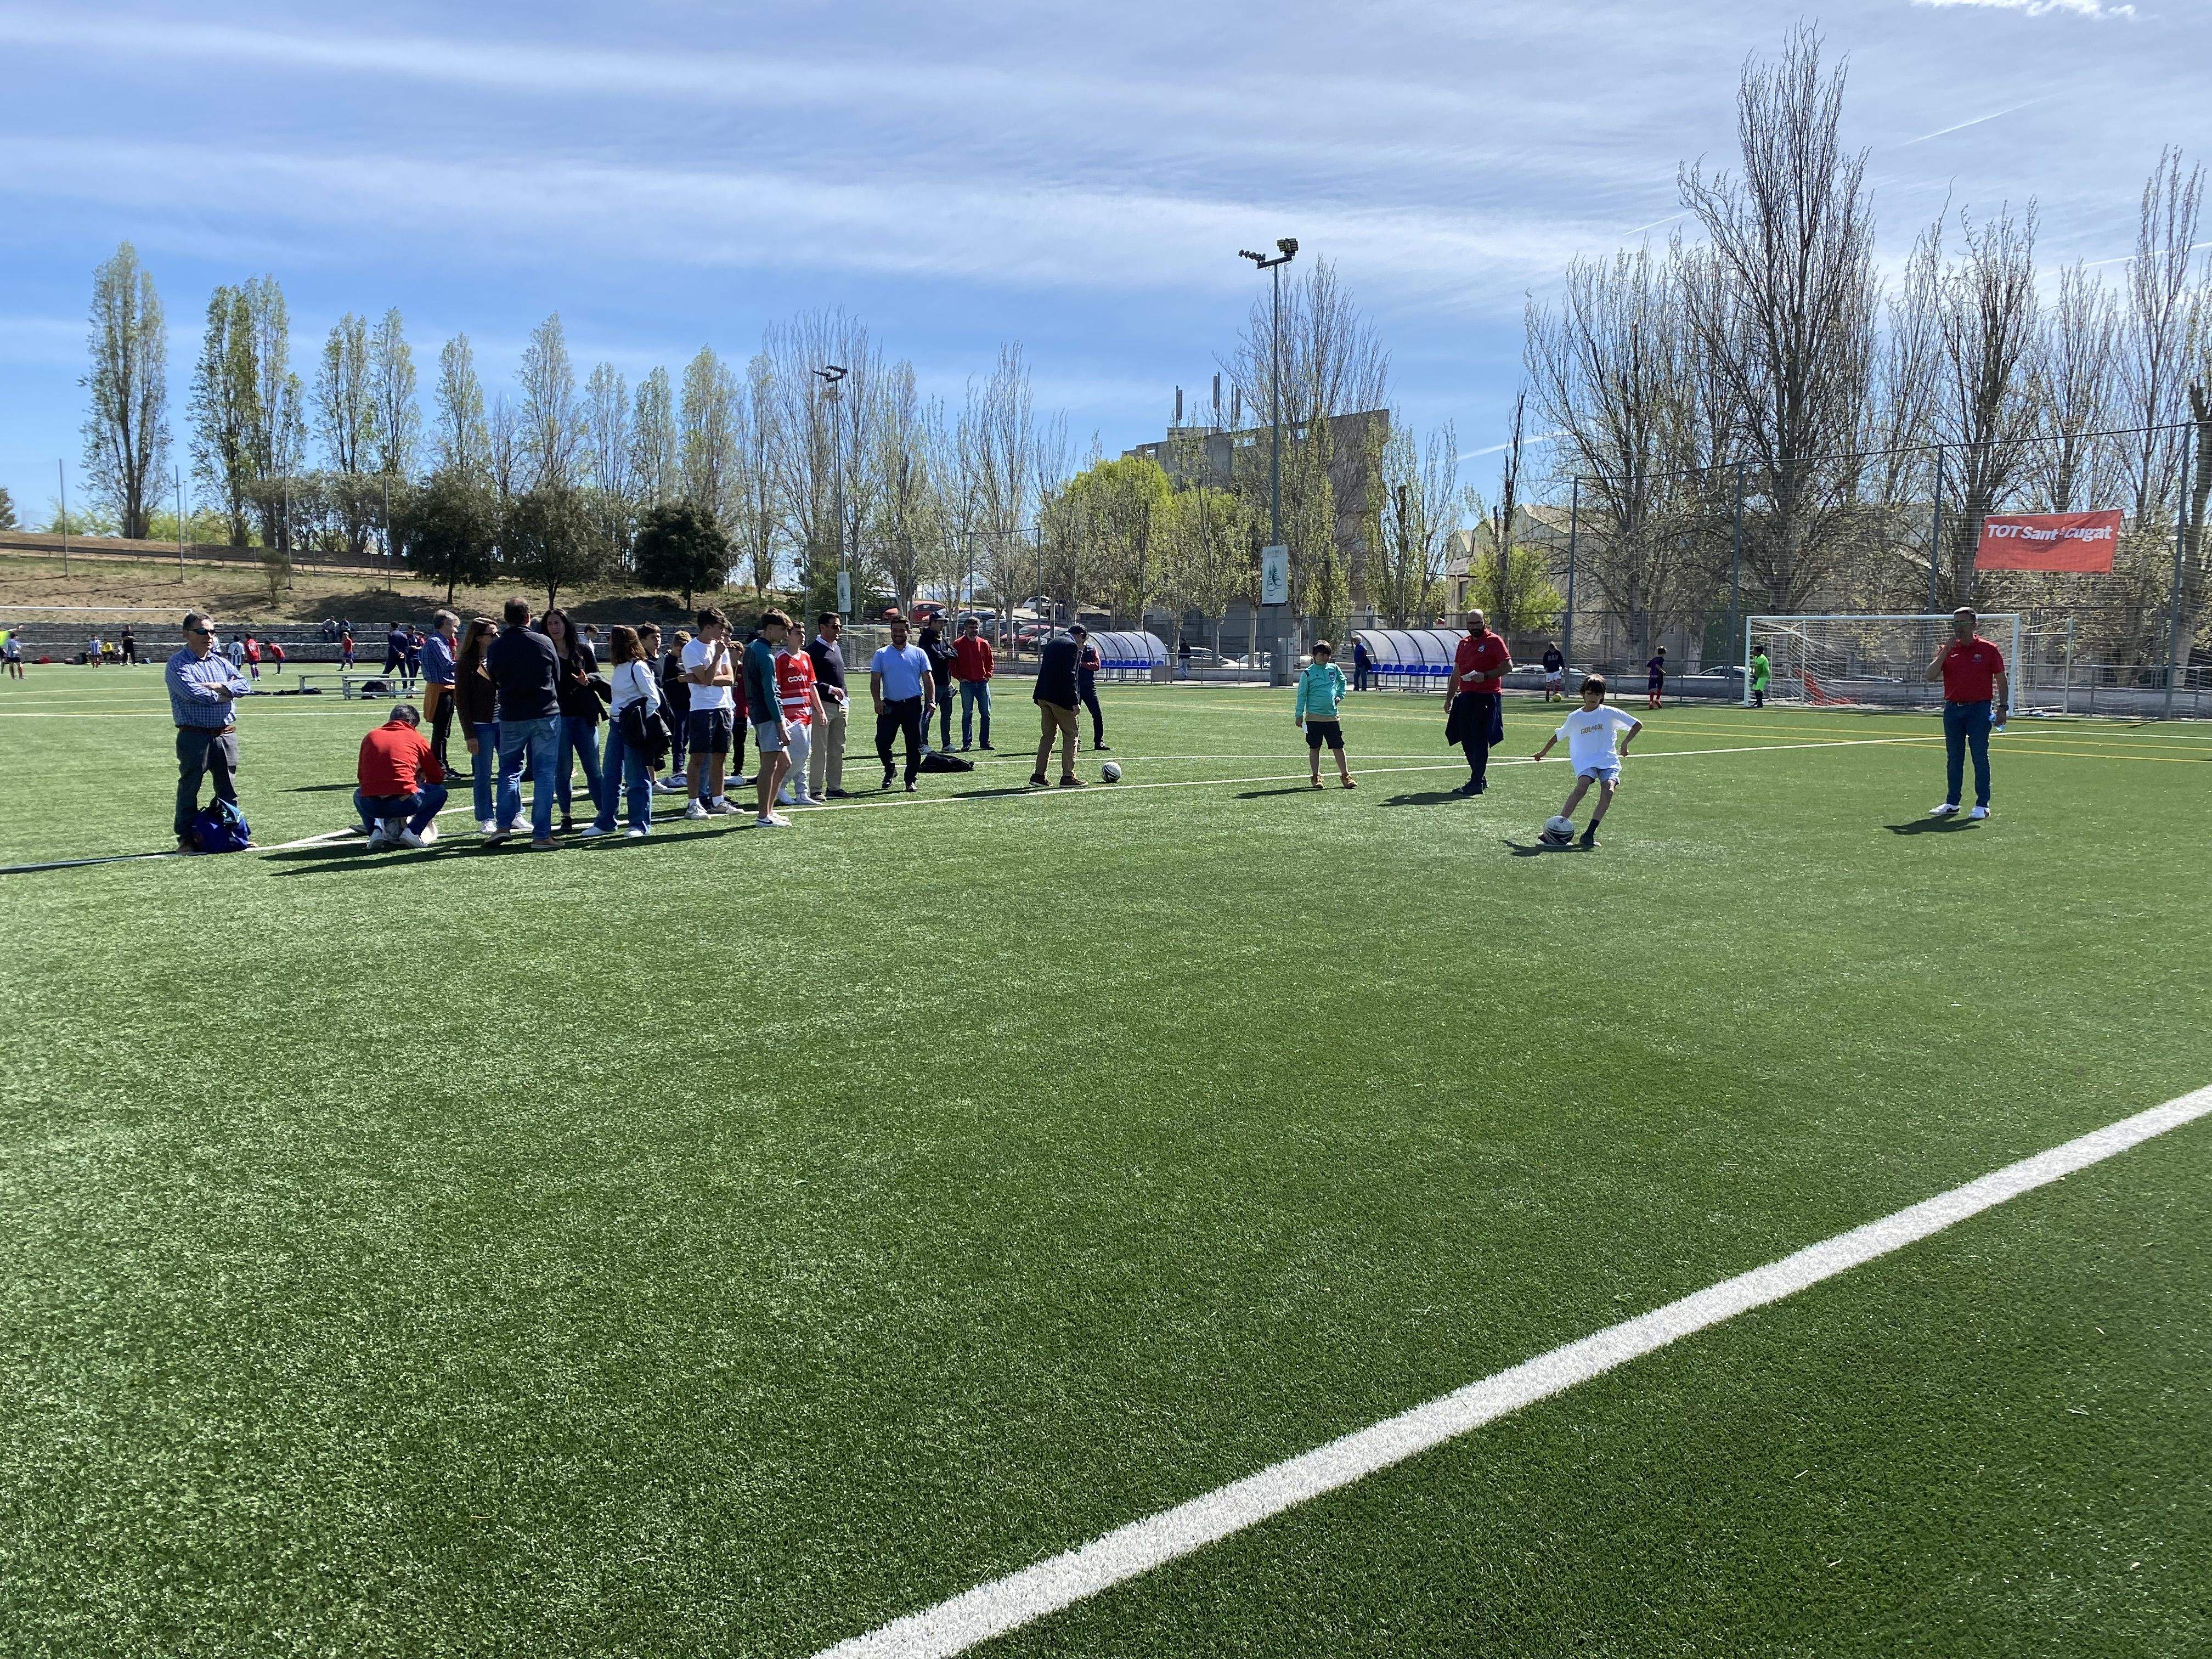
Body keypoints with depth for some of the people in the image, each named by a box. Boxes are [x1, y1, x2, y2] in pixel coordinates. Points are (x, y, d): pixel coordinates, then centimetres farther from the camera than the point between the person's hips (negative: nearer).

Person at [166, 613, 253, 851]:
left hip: (226, 735, 5)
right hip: (194, 736, -5)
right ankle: (186, 838, 9)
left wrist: (220, 687, -13)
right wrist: (222, 696, -7)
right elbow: (192, 692, -19)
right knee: (189, 788, 2)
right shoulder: (177, 664, -3)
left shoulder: (221, 663, 15)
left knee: (229, 790, 11)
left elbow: (244, 684, 3)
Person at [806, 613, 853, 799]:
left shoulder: (836, 648, 18)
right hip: (823, 705, -8)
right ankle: (815, 789, -3)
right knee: (819, 749, -7)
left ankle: (834, 787, 18)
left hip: (841, 706, 8)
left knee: (838, 749, 11)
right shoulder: (813, 650, -9)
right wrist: (830, 689, -23)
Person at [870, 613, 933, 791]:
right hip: (889, 705, 0)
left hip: (913, 705, 0)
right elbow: (875, 680, 3)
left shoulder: (918, 653, 8)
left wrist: (930, 701, -3)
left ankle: (910, 780, 12)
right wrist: (877, 700, -12)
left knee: (914, 744, 1)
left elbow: (927, 679, 7)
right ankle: (890, 770, 19)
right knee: (882, 740, -7)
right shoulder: (881, 654, 7)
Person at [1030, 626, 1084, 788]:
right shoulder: (1072, 646, -11)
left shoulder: (1051, 643, 17)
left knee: (1048, 735, 13)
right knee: (1070, 735, 2)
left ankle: (1039, 775, 10)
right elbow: (1070, 675, -18)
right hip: (1061, 697, -8)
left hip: (1044, 696, 8)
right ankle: (1067, 776, -1)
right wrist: (1074, 701, -18)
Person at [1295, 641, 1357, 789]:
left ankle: (1346, 775, 9)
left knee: (1338, 747, 2)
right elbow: (1302, 695, -2)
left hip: (1332, 716, 3)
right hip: (1314, 717, -3)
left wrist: (1340, 695, 13)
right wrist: (1299, 715, -4)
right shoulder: (1308, 673, -4)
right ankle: (1316, 777, 14)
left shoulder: (1335, 669, 7)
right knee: (1314, 748, 5)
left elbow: (1343, 681, 28)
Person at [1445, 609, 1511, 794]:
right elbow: (1457, 673, 23)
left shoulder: (1494, 641, -2)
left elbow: (1508, 666, -8)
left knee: (1479, 740, -8)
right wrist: (1450, 699, 21)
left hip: (1487, 697, -7)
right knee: (1467, 741, 8)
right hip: (1466, 697, 7)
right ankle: (1480, 779, 21)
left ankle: (1476, 783, -6)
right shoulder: (1463, 644, 17)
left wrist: (1485, 676, -20)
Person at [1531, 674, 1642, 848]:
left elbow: (1638, 724, 6)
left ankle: (1590, 833, -27)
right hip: (1585, 761, 0)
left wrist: (1625, 743, -6)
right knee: (1582, 786, -30)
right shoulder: (1575, 717, 5)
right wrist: (1543, 752, 30)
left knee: (1608, 790, -27)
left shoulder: (1610, 713, 1)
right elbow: (1558, 735, 21)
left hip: (1609, 760, 0)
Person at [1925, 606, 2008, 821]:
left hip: (1979, 709, -4)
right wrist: (1945, 651, -11)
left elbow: (2002, 681, 3)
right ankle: (1952, 803, 15)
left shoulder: (1988, 649, 0)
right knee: (1953, 759, 9)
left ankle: (1982, 805, 2)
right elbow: (1931, 676, -4)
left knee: (1980, 758, -3)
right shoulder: (1947, 650, 7)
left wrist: (2002, 707, -5)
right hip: (1953, 709, 4)